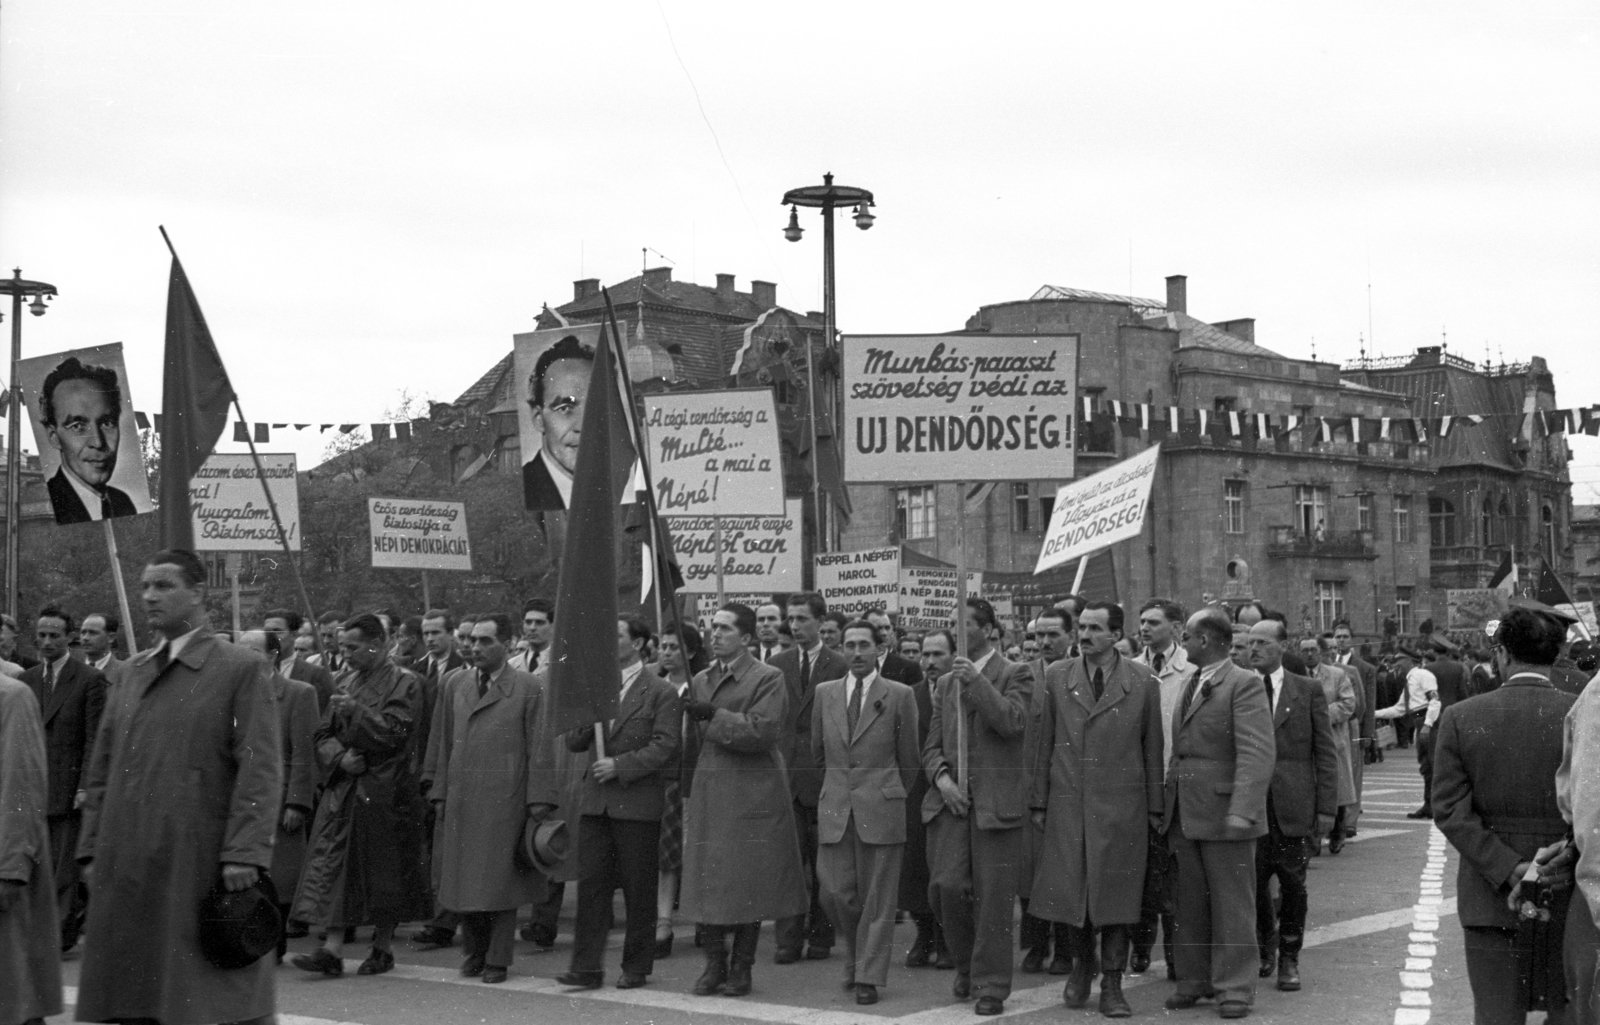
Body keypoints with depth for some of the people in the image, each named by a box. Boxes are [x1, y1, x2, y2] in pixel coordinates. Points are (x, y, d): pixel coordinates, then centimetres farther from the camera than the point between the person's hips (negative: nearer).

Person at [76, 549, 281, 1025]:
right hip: (126, 868, 5)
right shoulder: (130, 674, 15)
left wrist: (244, 854, -16)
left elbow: (260, 769, -9)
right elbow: (101, 771, 17)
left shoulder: (241, 669, -2)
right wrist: (92, 850, 10)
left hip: (200, 867, -5)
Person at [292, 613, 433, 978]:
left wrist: (354, 710, -15)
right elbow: (324, 735, 12)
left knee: (384, 874, 3)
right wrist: (340, 758, -7)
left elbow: (392, 733, -16)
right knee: (334, 869, -1)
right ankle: (331, 950, -2)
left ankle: (383, 948, 15)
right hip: (343, 790, 5)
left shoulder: (404, 684, -6)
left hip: (385, 793, -5)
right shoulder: (347, 681, 12)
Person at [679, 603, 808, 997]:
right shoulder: (701, 680, 16)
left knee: (749, 883, 0)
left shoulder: (768, 678, -4)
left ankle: (741, 968, 11)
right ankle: (714, 964, 14)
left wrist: (714, 716, -13)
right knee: (705, 881, 3)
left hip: (753, 795, -5)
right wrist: (688, 794, 15)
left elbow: (760, 732, -15)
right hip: (708, 795, 5)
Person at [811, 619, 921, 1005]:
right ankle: (859, 953, 26)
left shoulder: (899, 696, -1)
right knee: (834, 892, 1)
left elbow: (910, 760, 6)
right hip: (834, 810, 3)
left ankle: (868, 977, 8)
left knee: (876, 899, 0)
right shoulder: (825, 693, 8)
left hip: (880, 809, -3)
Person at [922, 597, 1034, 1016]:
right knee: (946, 887, -4)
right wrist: (941, 778, -2)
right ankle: (966, 964, 20)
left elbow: (1011, 721, -15)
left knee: (993, 897, -3)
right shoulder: (946, 682, 18)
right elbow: (932, 746, 16)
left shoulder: (1014, 675, 2)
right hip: (949, 799, 4)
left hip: (996, 801, -4)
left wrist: (977, 682, -18)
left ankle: (991, 986, 8)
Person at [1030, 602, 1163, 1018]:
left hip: (1121, 807, -1)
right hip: (1067, 804, 1)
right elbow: (1045, 744, 7)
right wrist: (1039, 803, 5)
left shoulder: (1143, 682, 1)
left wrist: (1155, 808, 4)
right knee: (1070, 889, 5)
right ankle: (1081, 964, 28)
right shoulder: (1056, 677, 5)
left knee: (1117, 895, 1)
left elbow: (1153, 747, 4)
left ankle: (1112, 985, 11)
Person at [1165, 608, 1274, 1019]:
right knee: (1190, 903, 12)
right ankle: (1194, 980, 22)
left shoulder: (1244, 685, -11)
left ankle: (1235, 987, 8)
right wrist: (1168, 803, 13)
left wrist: (1242, 811, -26)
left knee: (1231, 904, 1)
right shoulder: (1190, 687, 17)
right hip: (1185, 812, 8)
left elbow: (1256, 755, -18)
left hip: (1224, 812, -8)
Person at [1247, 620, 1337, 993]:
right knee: (1252, 882, 2)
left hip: (1294, 806, -1)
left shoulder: (1309, 690, 4)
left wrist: (1326, 807, -4)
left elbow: (1325, 752, 3)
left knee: (1293, 885, 3)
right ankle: (1265, 948, 26)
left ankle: (1289, 959, 18)